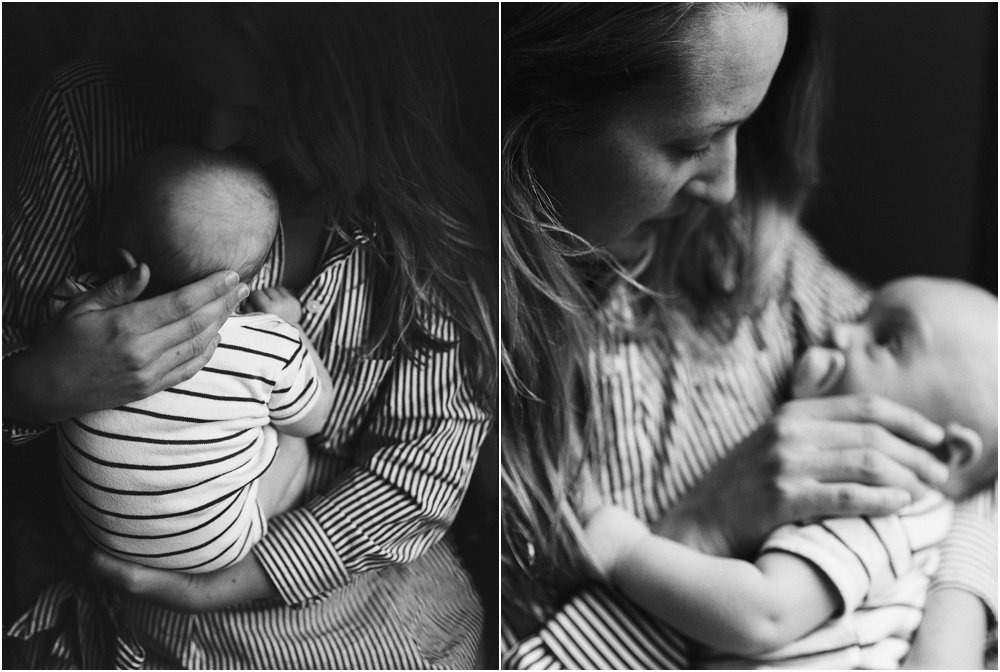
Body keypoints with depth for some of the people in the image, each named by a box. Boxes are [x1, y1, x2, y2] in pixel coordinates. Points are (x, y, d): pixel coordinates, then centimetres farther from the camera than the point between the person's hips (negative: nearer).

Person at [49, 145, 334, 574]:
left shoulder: (73, 313, -24)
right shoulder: (271, 348, -27)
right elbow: (311, 419, -5)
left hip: (97, 528, 3)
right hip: (211, 550, -2)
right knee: (292, 444, 20)